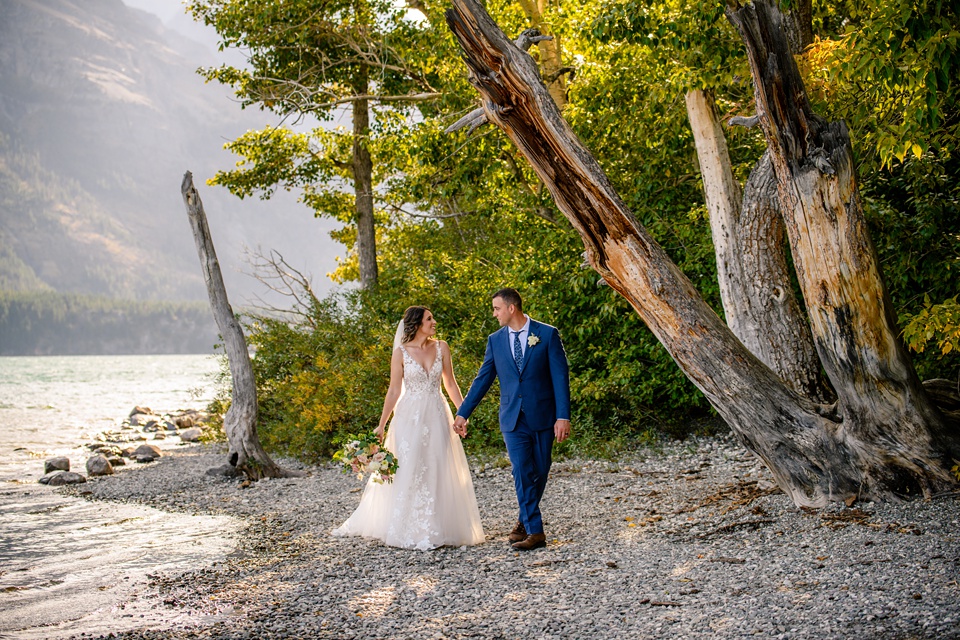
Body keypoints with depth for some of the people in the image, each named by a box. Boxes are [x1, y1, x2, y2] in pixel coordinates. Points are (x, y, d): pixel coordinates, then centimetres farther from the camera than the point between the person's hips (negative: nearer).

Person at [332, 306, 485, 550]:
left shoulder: (441, 347, 4)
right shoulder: (401, 352, -3)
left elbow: (451, 384, 8)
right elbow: (394, 391, 0)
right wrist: (381, 425, -1)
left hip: (437, 417, 3)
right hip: (410, 417, -2)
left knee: (438, 472, 2)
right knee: (409, 472, -1)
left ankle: (436, 529, 12)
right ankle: (409, 530, 10)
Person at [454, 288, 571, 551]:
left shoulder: (548, 334, -4)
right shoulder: (496, 340, 6)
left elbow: (560, 376, -6)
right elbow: (483, 379, 11)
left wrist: (563, 416, -13)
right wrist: (462, 413, 9)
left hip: (542, 417, -1)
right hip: (513, 419, 2)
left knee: (539, 472, 8)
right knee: (522, 474, -7)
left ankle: (525, 520, 28)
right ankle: (534, 531, 0)